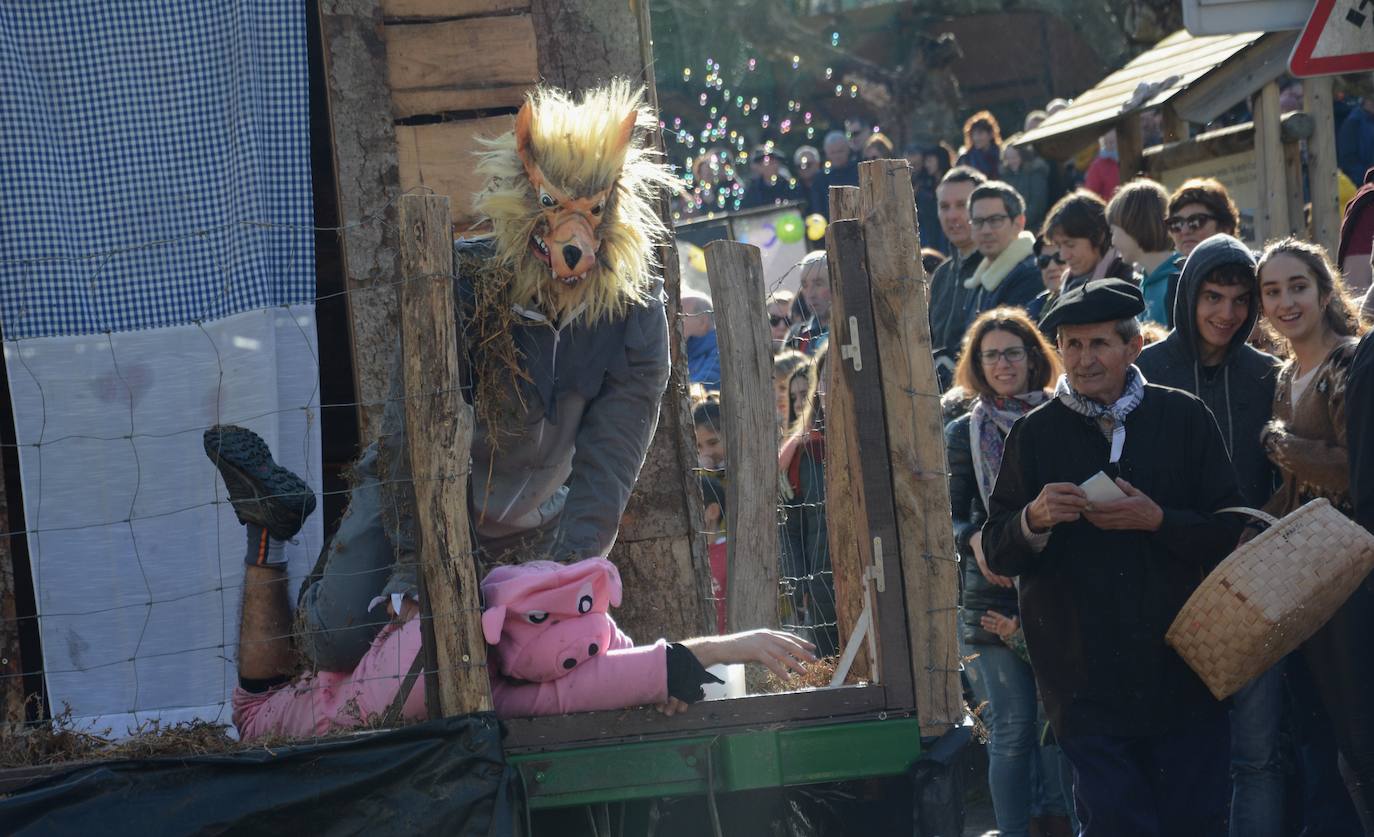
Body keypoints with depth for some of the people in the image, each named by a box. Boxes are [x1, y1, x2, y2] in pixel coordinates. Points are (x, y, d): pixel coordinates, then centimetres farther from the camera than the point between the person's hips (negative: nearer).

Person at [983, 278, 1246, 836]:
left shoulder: (1184, 418, 3)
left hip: (1182, 670, 1)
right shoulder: (1034, 435, 4)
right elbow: (997, 553, 3)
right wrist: (1034, 520, -18)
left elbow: (1230, 532, 1)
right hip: (1085, 681, -1)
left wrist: (1158, 520, -15)